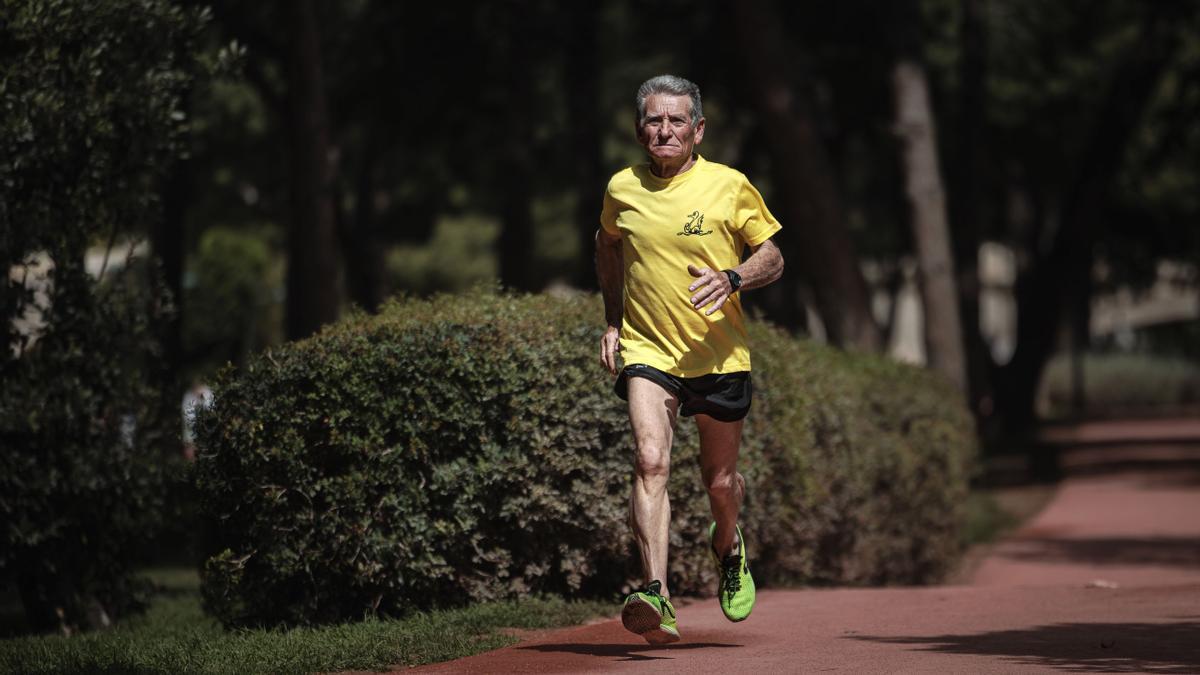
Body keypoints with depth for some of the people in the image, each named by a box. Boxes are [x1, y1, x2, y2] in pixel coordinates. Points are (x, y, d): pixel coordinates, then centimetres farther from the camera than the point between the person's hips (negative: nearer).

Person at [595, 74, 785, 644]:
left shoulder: (729, 186, -5)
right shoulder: (622, 190, 2)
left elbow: (773, 260, 2)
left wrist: (731, 279, -19)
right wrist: (613, 321, 16)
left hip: (719, 355, 0)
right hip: (647, 352, 0)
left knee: (721, 480, 12)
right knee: (650, 462, -22)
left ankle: (727, 545, 48)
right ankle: (657, 598, -31)